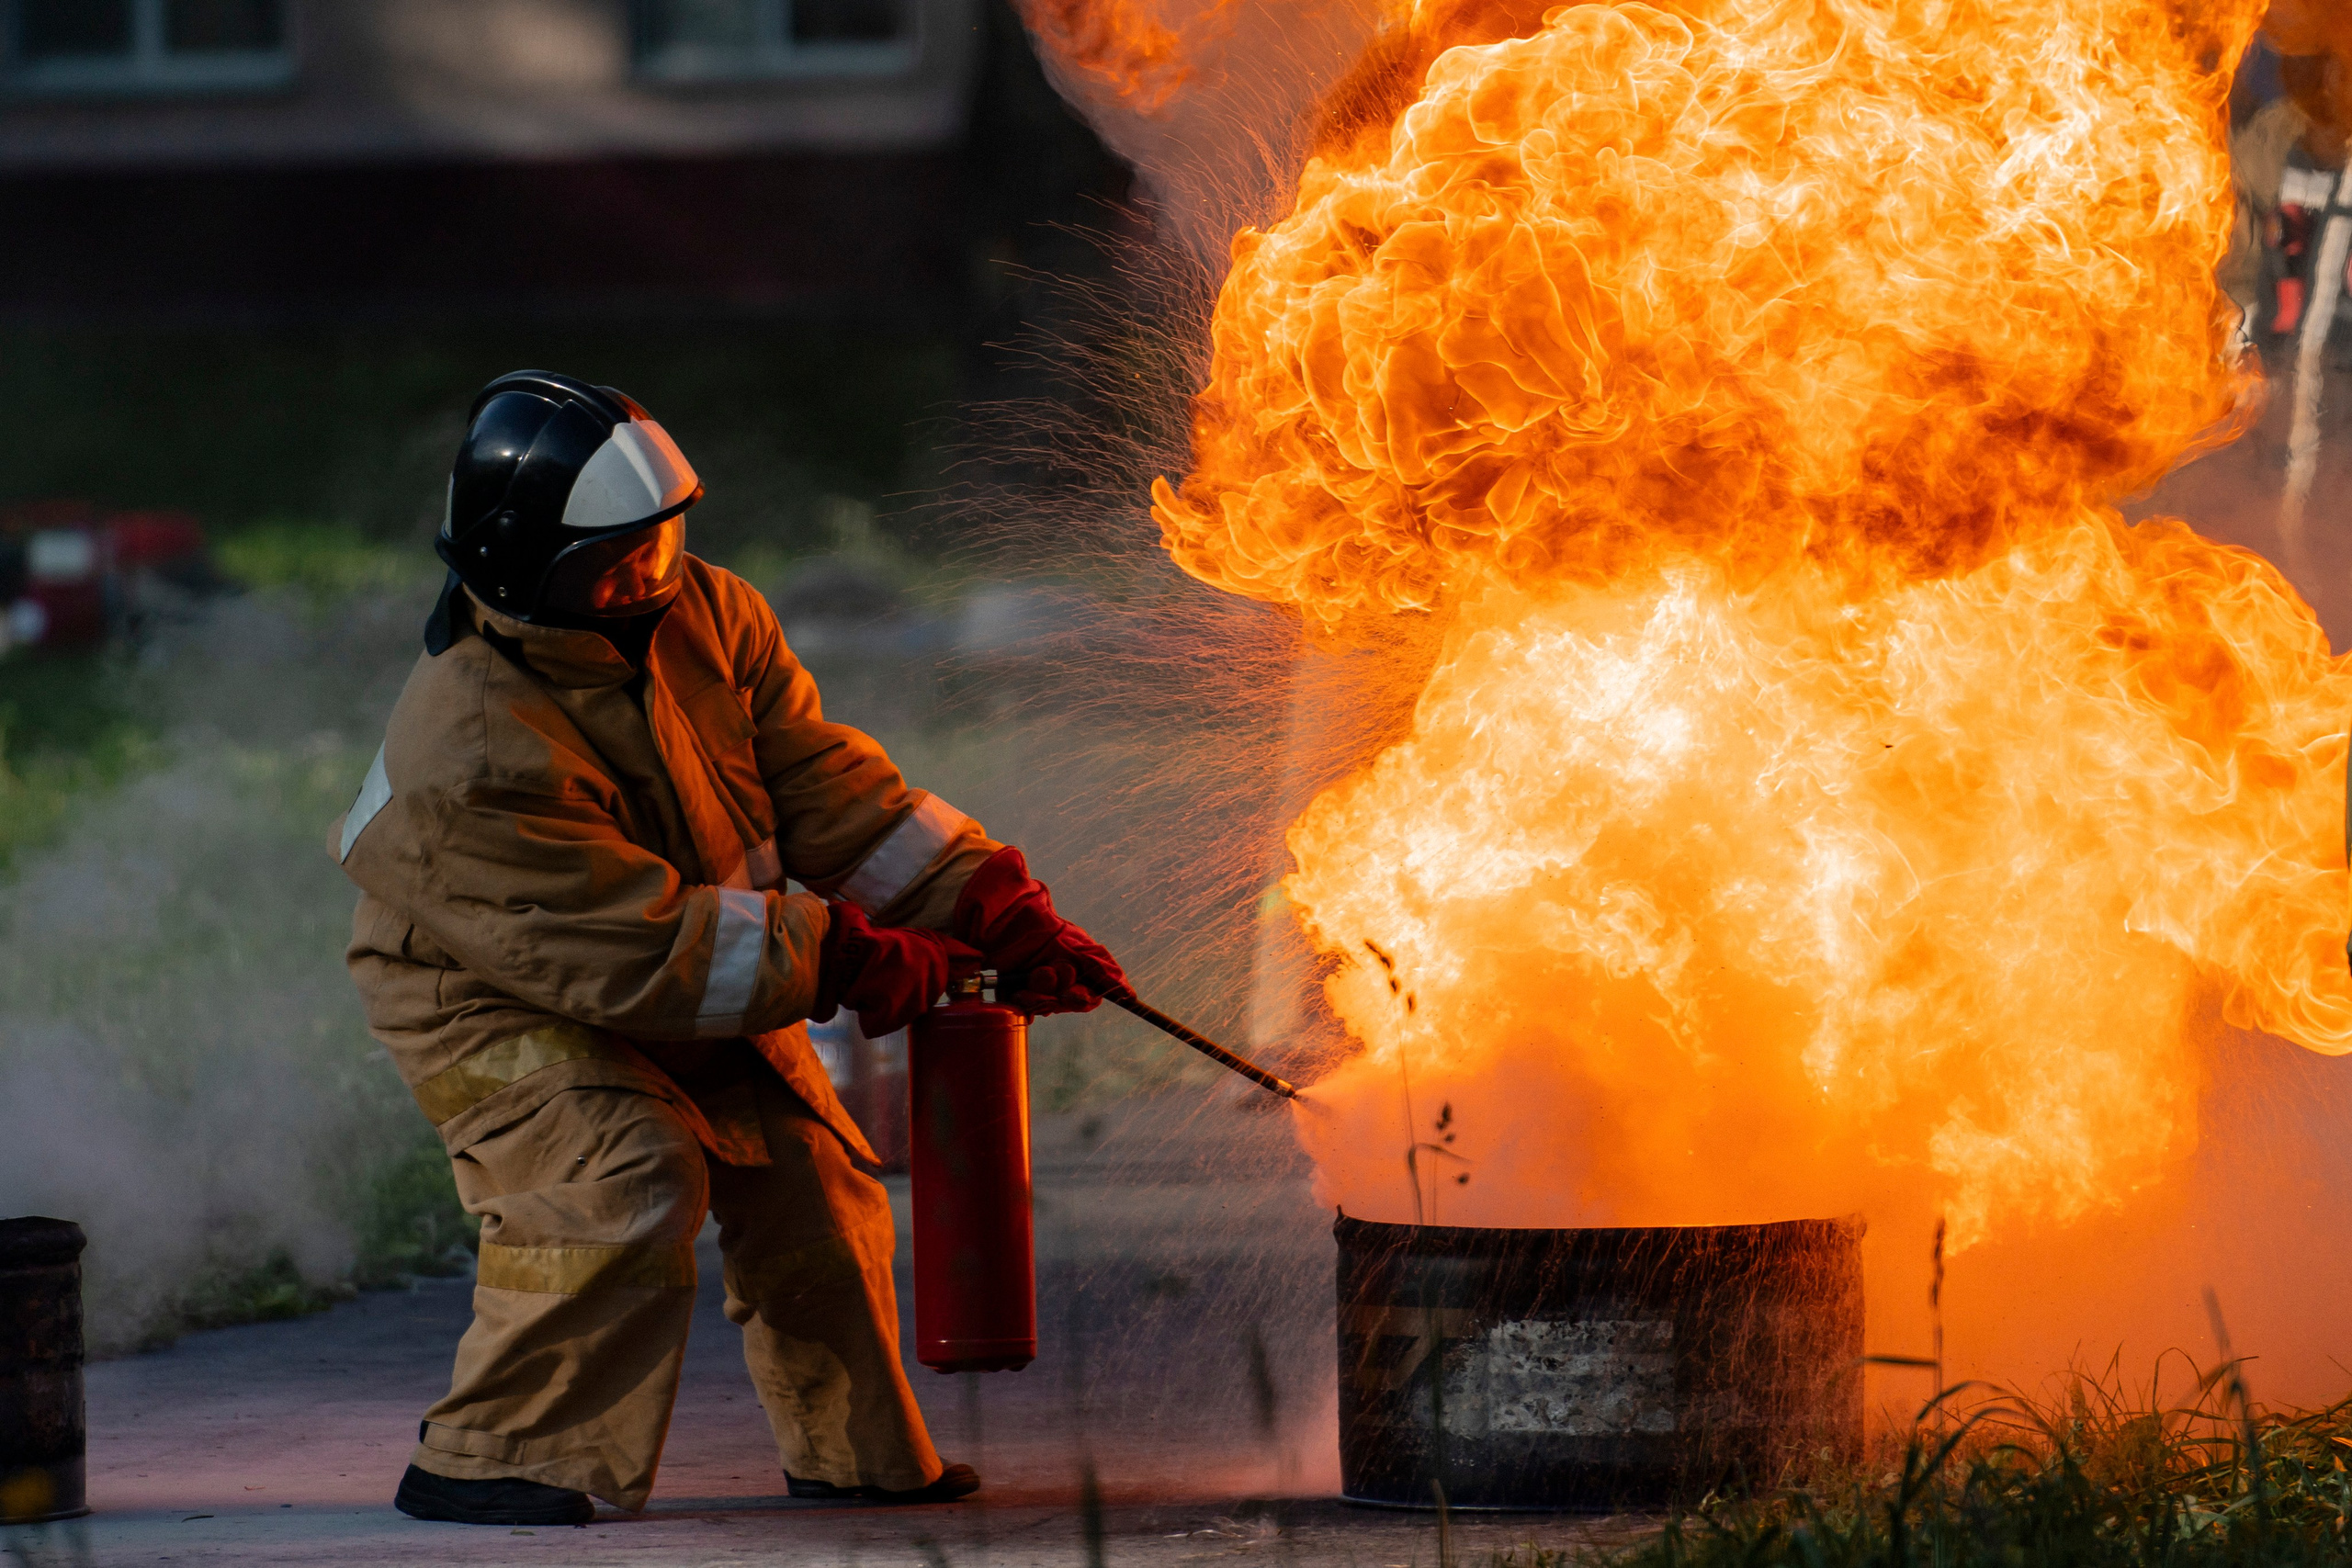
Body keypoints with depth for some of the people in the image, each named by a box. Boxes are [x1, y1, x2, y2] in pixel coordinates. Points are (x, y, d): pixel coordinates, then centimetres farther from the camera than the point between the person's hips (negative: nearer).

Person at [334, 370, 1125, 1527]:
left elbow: (825, 789, -12)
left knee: (811, 1179, 8)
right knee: (624, 1188, -29)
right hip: (490, 1004, -8)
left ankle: (858, 1450, 28)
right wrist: (845, 963, -33)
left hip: (689, 983, 8)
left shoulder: (702, 617, -14)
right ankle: (483, 1462, -21)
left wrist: (998, 910, -20)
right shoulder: (473, 757, -36)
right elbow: (642, 949, -35)